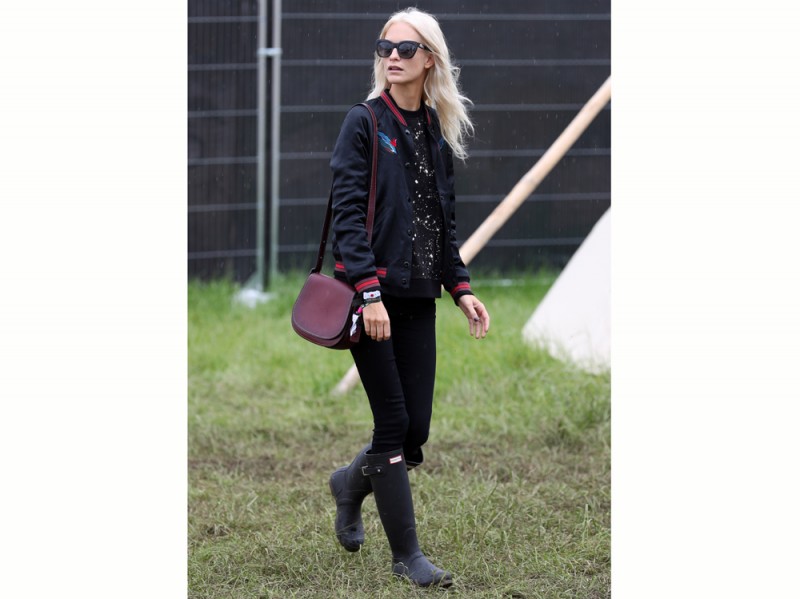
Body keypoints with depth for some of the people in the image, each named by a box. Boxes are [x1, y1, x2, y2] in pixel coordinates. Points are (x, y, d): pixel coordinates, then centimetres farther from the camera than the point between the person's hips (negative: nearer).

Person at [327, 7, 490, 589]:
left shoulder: (438, 132, 13)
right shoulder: (364, 123, -4)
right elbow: (348, 212, -12)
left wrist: (460, 287, 11)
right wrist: (368, 291, -20)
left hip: (418, 299, 6)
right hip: (374, 294, -5)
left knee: (417, 429, 3)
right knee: (394, 423, -5)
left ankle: (351, 483, 34)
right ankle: (406, 554, 4)